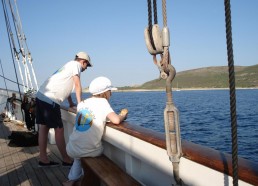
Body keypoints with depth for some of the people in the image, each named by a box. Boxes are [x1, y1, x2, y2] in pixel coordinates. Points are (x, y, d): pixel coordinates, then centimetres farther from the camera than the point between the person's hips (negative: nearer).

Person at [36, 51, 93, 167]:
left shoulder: (69, 65, 23)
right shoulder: (76, 64, -3)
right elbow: (77, 85, -9)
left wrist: (71, 103, 28)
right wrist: (80, 103, -3)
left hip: (41, 96, 10)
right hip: (50, 100, -10)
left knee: (43, 127, 11)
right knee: (59, 129, -2)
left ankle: (43, 160, 18)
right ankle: (66, 160, 7)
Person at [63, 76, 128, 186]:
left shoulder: (82, 103, 9)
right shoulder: (102, 102, -7)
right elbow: (116, 120, -19)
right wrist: (123, 115, 2)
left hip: (72, 150, 4)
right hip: (90, 151, -4)